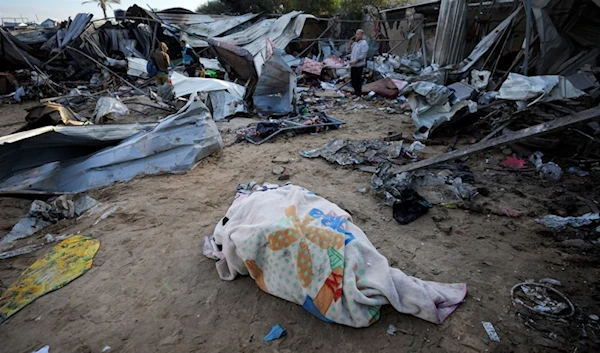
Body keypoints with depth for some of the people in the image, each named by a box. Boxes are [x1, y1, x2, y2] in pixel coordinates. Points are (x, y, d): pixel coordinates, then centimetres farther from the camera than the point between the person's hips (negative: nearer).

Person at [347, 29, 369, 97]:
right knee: (353, 79, 13)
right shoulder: (355, 43, 15)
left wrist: (355, 61, -24)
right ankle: (355, 91, 26)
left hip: (359, 65, -8)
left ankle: (359, 93, 4)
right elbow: (348, 48, 20)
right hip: (353, 65, 8)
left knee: (358, 79, -4)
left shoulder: (364, 43, -10)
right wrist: (351, 40, 9)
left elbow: (363, 55, -18)